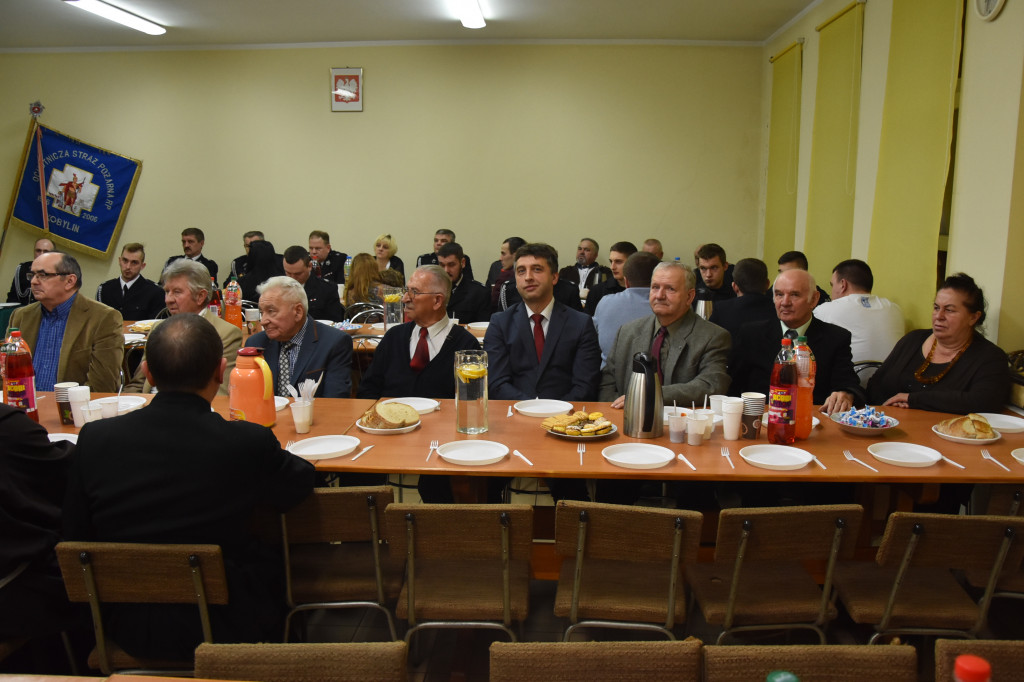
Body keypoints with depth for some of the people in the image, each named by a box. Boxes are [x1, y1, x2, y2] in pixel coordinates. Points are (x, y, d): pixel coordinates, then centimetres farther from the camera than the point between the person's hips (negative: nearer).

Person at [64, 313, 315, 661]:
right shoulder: (249, 442, -23)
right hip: (224, 628, -3)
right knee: (274, 557, 26)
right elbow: (302, 481, -2)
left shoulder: (94, 438, -14)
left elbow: (76, 541, -3)